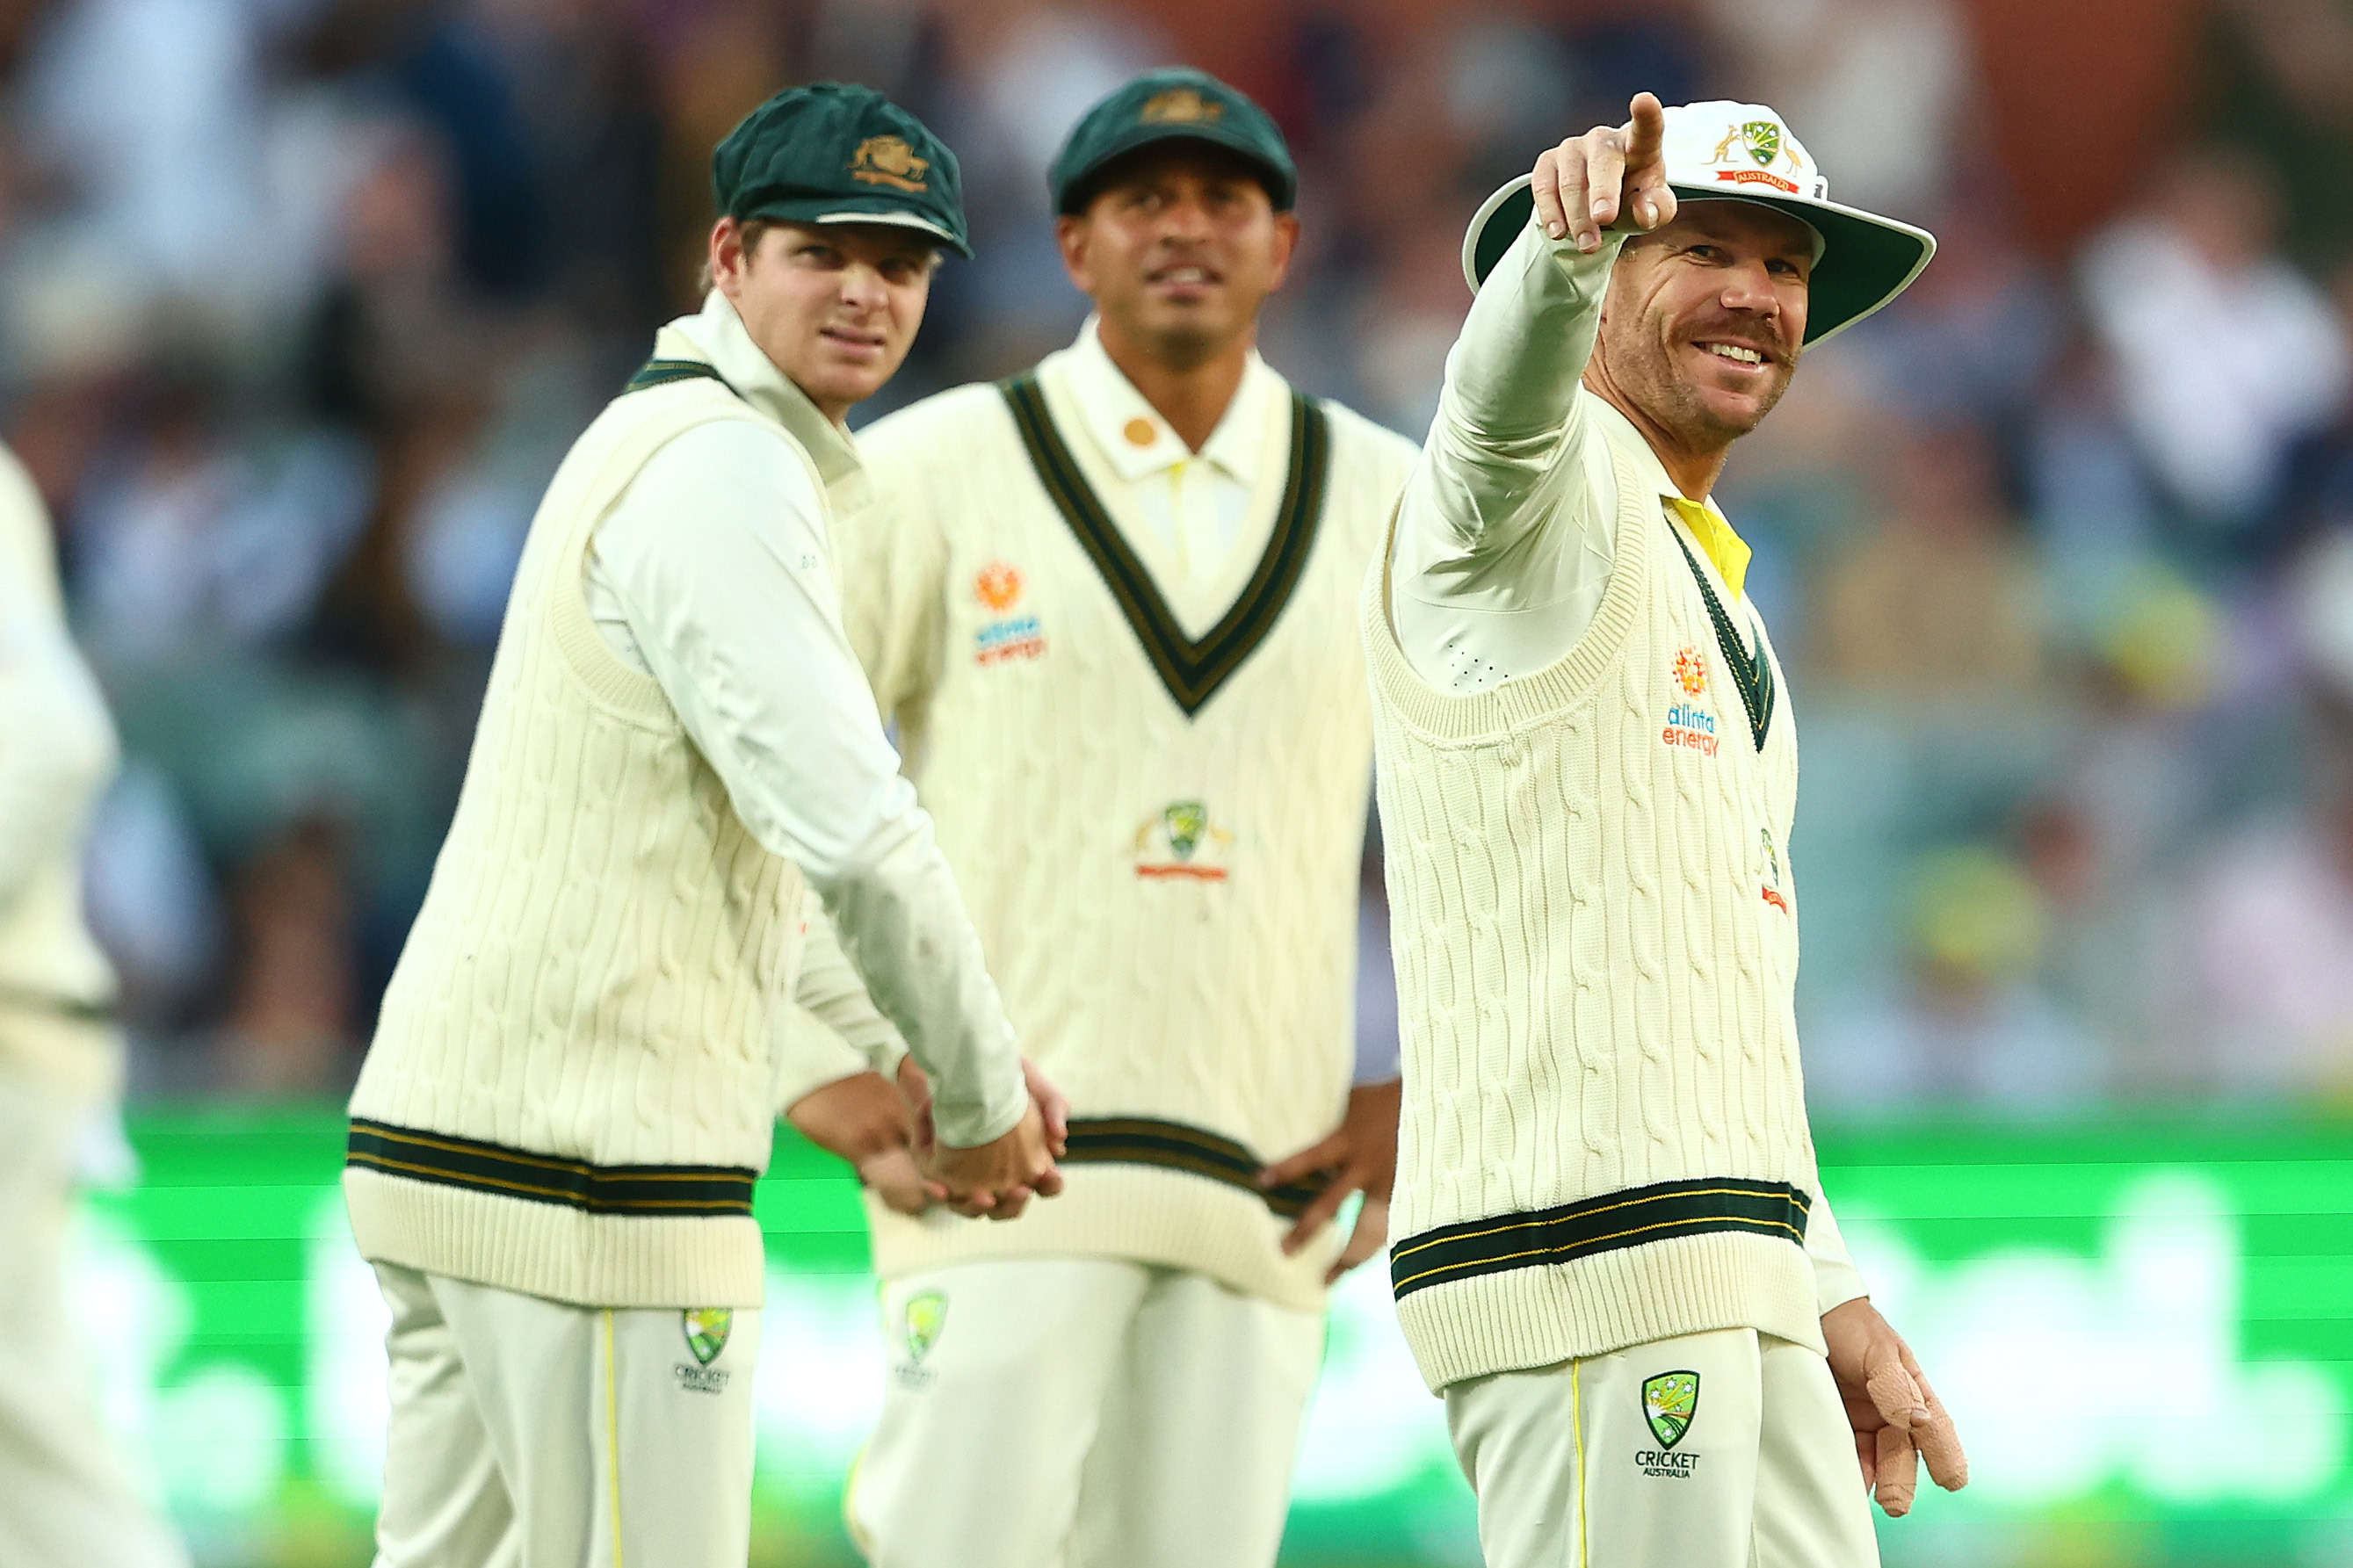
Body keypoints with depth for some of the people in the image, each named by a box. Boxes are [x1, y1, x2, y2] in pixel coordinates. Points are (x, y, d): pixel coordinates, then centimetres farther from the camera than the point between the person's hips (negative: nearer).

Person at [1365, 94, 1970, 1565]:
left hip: (1735, 1286, 9)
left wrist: (1832, 1297, 22)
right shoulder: (1553, 495, 0)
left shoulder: (1715, 600, 26)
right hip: (1589, 1253, -9)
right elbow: (1503, 393, -27)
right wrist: (1570, 233, -49)